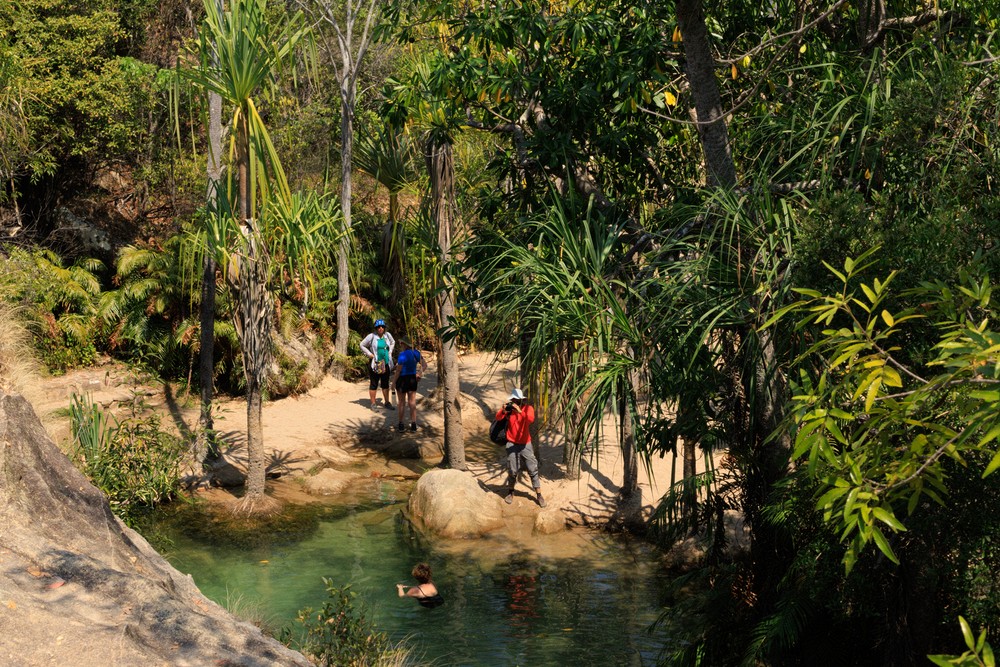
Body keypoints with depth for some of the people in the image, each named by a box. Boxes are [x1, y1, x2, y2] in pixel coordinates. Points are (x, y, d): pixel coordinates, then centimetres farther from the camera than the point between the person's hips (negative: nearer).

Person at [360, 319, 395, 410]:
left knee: (385, 384, 14)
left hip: (386, 364, 5)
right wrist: (369, 354, -10)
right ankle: (373, 404, 10)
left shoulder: (387, 335, 2)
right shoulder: (372, 336, -12)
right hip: (375, 364, -5)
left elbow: (392, 342, 23)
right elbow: (362, 345, -3)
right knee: (373, 384, 3)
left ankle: (387, 403, 23)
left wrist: (390, 352, 11)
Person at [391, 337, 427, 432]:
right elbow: (424, 365, 6)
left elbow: (398, 370, -18)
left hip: (402, 379, -5)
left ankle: (401, 425, 13)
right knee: (412, 402, 12)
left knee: (402, 403, 7)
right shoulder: (416, 353, 0)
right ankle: (413, 425, 14)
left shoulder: (403, 355, -20)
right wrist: (419, 374, 9)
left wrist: (393, 382, -9)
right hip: (412, 379, 5)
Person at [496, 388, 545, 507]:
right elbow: (498, 417, -16)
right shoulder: (509, 408, -3)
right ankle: (510, 493, 26)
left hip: (525, 444, -1)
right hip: (512, 444, 1)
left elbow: (530, 419, -30)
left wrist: (520, 411, -41)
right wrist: (503, 410, -35)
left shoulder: (528, 408, -10)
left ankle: (539, 496, 8)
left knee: (533, 470, 2)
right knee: (512, 471, 7)